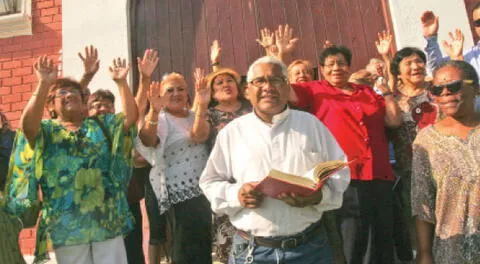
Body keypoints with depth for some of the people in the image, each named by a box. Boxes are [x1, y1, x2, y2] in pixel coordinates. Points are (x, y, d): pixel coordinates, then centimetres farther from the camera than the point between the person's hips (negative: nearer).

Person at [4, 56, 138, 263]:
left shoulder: (102, 125, 12)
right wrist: (44, 84, -27)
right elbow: (27, 123, -16)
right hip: (67, 223, -1)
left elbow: (131, 116, -2)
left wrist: (121, 83, -11)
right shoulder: (46, 130, 7)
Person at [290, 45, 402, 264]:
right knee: (352, 244, 3)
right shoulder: (316, 90, 5)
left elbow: (394, 121, 12)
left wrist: (385, 89, 10)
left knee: (385, 241, 16)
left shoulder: (368, 92, 18)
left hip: (380, 176, 5)